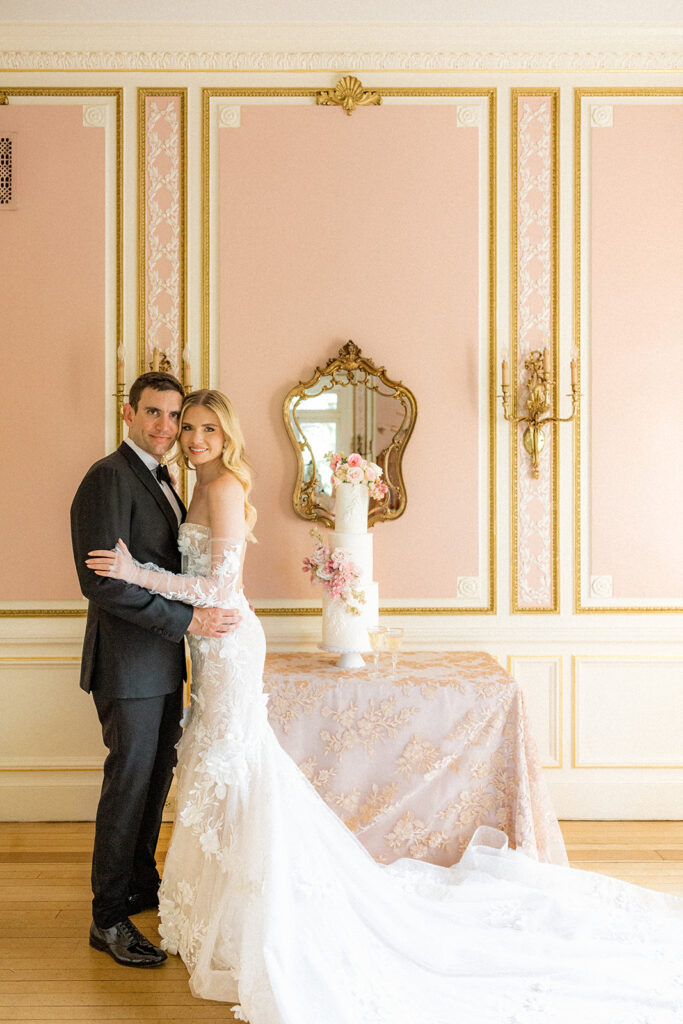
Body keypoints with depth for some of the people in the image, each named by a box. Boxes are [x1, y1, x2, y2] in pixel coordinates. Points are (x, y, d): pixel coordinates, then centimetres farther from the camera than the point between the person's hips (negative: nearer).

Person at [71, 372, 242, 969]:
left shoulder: (160, 479, 13)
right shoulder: (109, 478, -17)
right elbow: (101, 582, -24)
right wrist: (187, 621, -23)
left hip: (163, 658, 9)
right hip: (129, 662, -9)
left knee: (157, 777, 18)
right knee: (129, 784, 1)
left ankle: (143, 882, 36)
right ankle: (109, 919, 17)